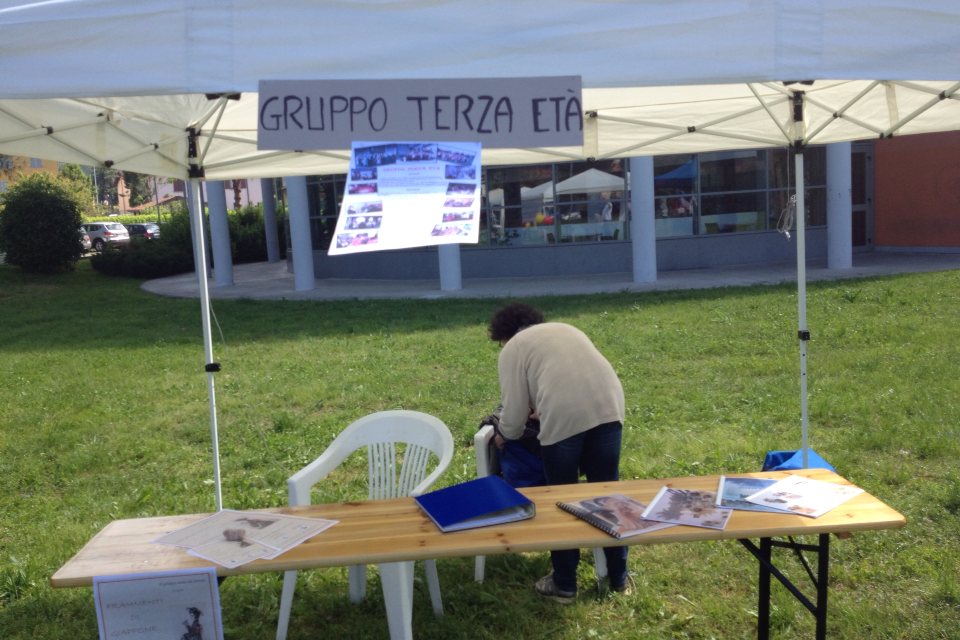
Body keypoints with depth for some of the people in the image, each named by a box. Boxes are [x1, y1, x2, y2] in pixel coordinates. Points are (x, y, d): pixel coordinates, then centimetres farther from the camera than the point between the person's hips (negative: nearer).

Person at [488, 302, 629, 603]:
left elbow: (514, 412, 9)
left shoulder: (512, 349, 14)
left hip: (563, 415, -5)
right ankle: (619, 578, 30)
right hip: (609, 405, 5)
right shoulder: (566, 329, 31)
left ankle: (564, 585, 25)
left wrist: (505, 435, 29)